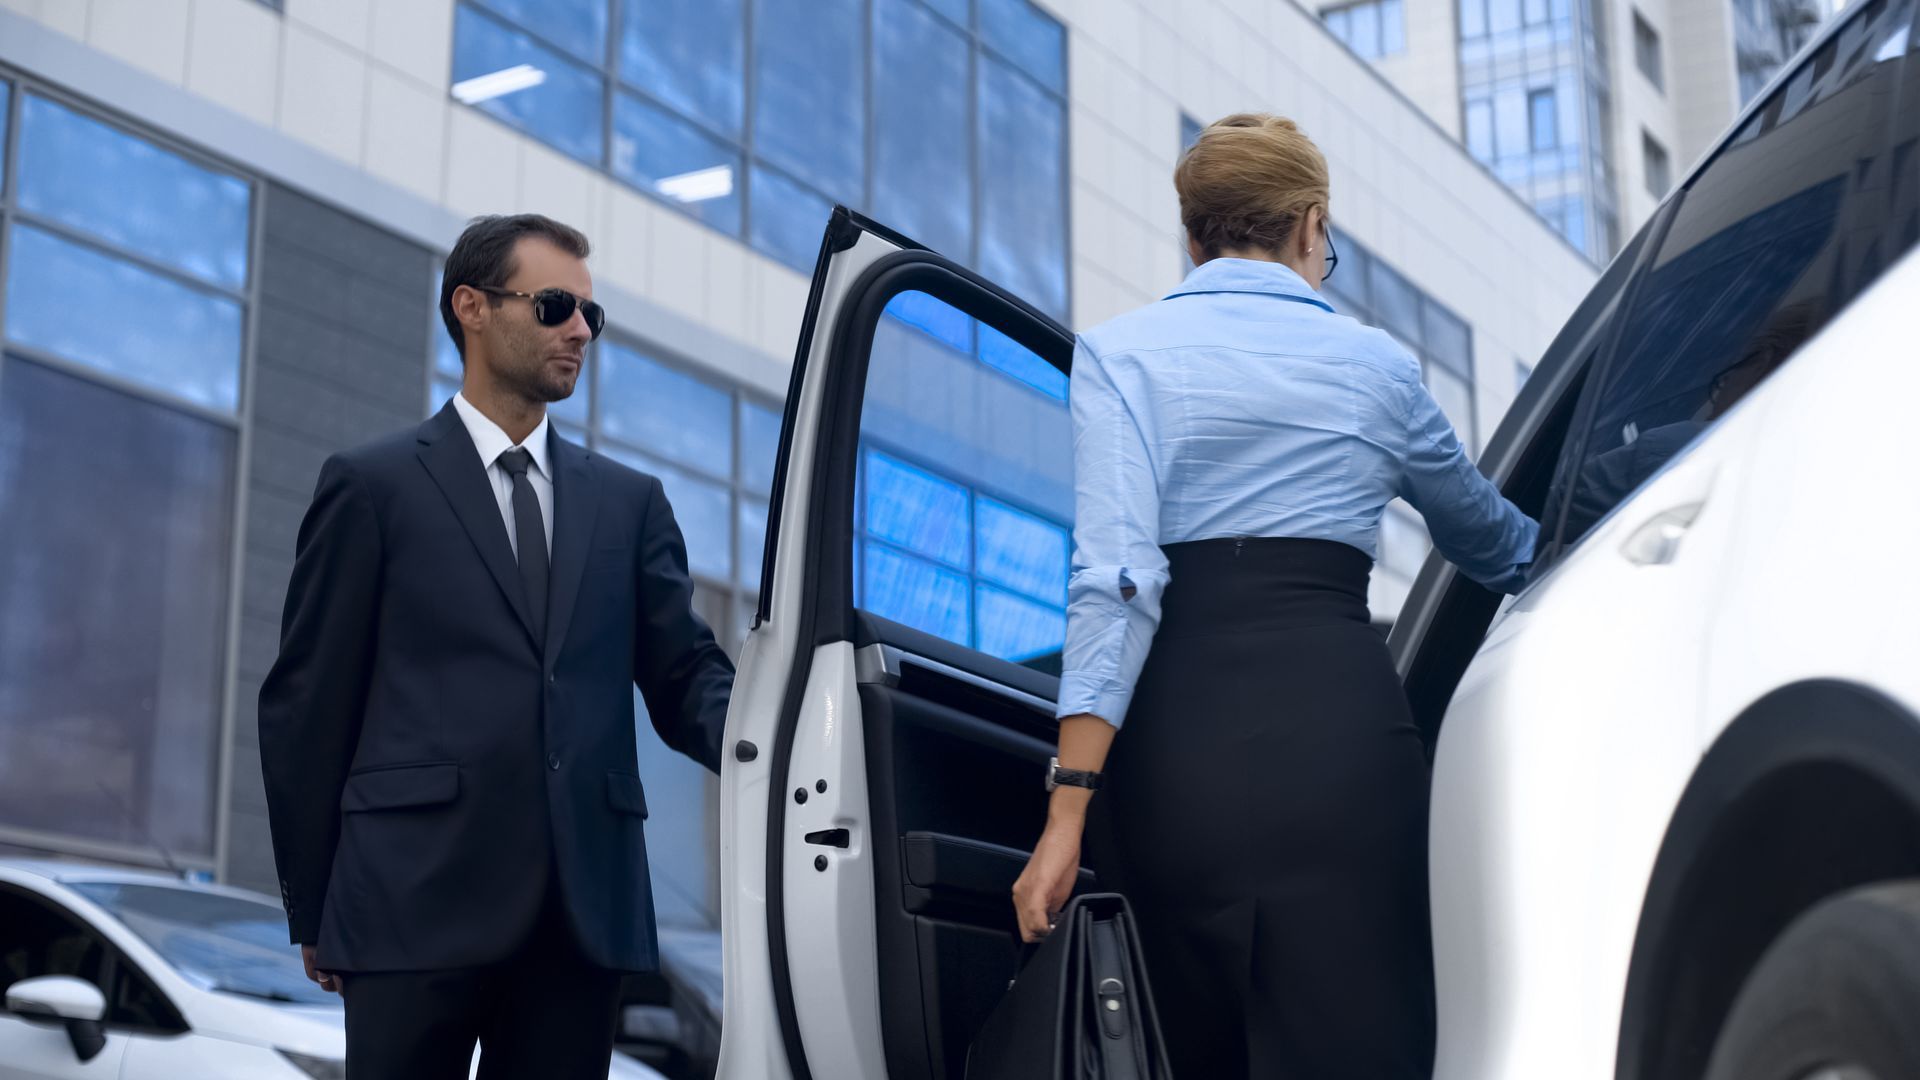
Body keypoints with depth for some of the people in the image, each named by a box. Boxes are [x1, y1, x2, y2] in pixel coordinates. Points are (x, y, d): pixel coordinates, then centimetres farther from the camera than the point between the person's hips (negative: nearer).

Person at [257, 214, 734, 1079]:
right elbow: (305, 705, 5)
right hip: (419, 905, -3)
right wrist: (312, 910, 3)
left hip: (586, 910, 3)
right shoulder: (371, 486, 6)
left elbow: (684, 677, 10)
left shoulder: (629, 502, 17)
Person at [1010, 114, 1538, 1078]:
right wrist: (1539, 553, 56)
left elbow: (1116, 576, -8)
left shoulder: (1121, 353, 6)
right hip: (1337, 726, 0)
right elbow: (1489, 540, 32)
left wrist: (1069, 807, -10)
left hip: (1173, 744, 1)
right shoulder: (1376, 365, 14)